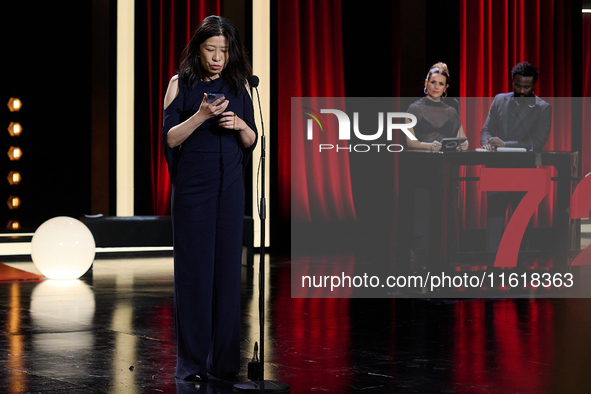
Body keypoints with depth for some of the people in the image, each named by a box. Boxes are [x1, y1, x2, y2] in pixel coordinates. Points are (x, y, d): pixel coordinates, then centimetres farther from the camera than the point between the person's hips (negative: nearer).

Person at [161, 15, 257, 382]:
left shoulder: (239, 85, 8)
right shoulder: (181, 84, 1)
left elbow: (252, 141, 9)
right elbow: (170, 138, -5)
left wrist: (239, 124, -12)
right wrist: (201, 115, -20)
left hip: (229, 187, 3)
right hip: (192, 186, -3)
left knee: (228, 266, 1)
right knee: (194, 268, -3)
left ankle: (225, 358, 8)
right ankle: (192, 361, 2)